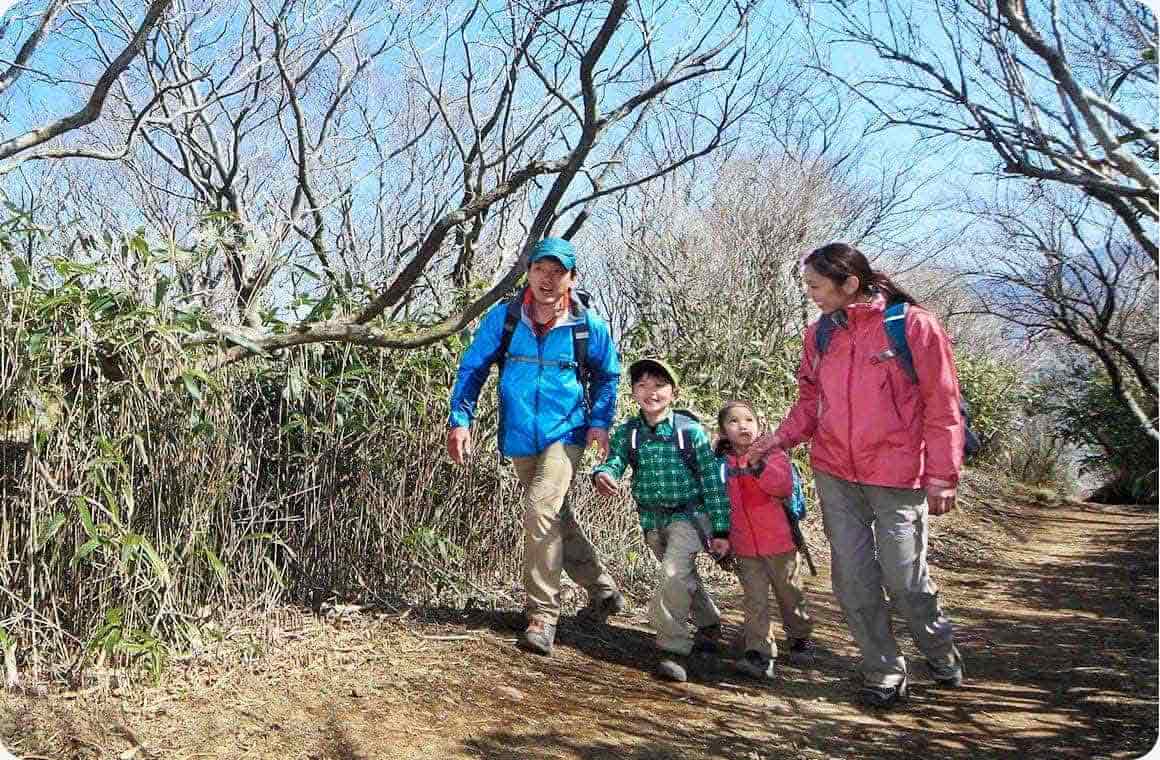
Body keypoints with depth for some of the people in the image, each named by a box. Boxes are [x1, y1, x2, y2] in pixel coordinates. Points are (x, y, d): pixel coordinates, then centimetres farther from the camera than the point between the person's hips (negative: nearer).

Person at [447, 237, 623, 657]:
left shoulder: (589, 325, -7)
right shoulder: (503, 317, -6)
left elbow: (607, 374, 8)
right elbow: (472, 367, 1)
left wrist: (600, 421, -2)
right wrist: (461, 419, -7)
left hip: (565, 434, -4)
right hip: (520, 439, 4)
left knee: (541, 513, -21)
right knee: (555, 519, 15)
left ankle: (542, 616, -9)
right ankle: (603, 590, 36)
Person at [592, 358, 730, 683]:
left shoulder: (690, 431, -13)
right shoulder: (627, 432, -4)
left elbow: (712, 482, -11)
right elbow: (615, 461, -16)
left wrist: (721, 531, -11)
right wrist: (602, 474, -41)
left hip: (689, 514, -5)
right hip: (652, 519, 5)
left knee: (673, 573, -24)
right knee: (684, 576, 22)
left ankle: (673, 649, -11)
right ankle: (710, 623, 47)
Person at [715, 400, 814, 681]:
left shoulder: (773, 454, -6)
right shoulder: (721, 463, 2)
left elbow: (784, 486, -22)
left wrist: (760, 467, -35)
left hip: (779, 543, -2)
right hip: (745, 548, 2)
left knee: (790, 595, 15)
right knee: (755, 602, 1)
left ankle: (800, 638, 36)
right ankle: (759, 653, 5)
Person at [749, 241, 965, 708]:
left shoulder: (913, 325, -9)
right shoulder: (820, 333, 6)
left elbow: (942, 406, -7)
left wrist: (942, 477, -9)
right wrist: (780, 439, -2)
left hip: (897, 477, -4)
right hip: (835, 476, 5)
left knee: (905, 579, 3)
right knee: (852, 580, 7)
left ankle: (941, 653, 32)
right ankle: (884, 673, 24)